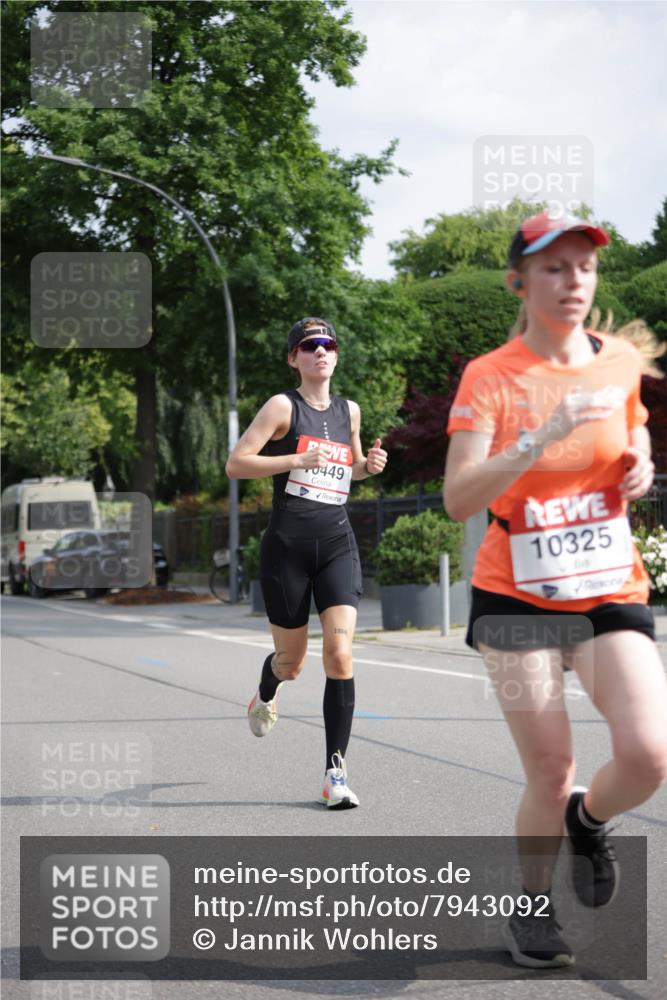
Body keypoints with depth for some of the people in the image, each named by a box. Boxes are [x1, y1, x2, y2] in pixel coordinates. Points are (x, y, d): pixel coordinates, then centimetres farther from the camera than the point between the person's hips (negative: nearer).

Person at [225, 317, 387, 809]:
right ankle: (265, 695, 47)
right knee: (292, 661, 9)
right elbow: (236, 463, -9)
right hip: (287, 544, -3)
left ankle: (336, 771, -8)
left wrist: (369, 465, 7)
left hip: (338, 545, 3)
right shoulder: (283, 407, -3)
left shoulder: (349, 411, 12)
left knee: (340, 655, -13)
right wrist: (297, 459, -19)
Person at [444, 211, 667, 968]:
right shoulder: (489, 378, -9)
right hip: (517, 598, -2)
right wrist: (547, 435, -31)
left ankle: (588, 819, 17)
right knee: (550, 773, -2)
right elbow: (458, 500, -20)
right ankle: (531, 907, 25)